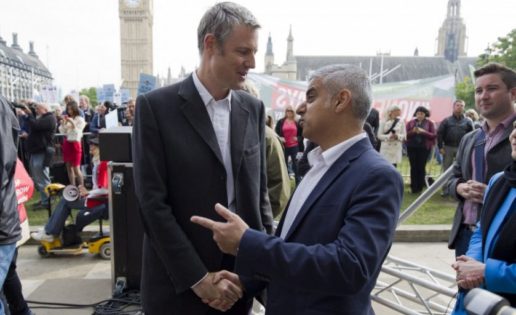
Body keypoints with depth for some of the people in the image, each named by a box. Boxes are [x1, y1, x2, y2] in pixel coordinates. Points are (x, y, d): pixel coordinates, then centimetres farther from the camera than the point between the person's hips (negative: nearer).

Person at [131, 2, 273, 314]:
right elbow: (152, 202, -13)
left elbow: (259, 189, 8)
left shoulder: (253, 108, 3)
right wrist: (197, 278, -14)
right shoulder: (156, 106, -11)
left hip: (240, 275, 4)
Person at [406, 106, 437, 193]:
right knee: (413, 167, 1)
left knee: (421, 167, -1)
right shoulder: (411, 122, 9)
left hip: (424, 148, -1)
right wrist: (412, 131, -14)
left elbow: (434, 135, -3)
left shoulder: (430, 123, 5)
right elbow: (406, 134, 4)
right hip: (412, 147, 2)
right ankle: (414, 187, 7)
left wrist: (423, 132, -16)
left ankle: (420, 187, 8)